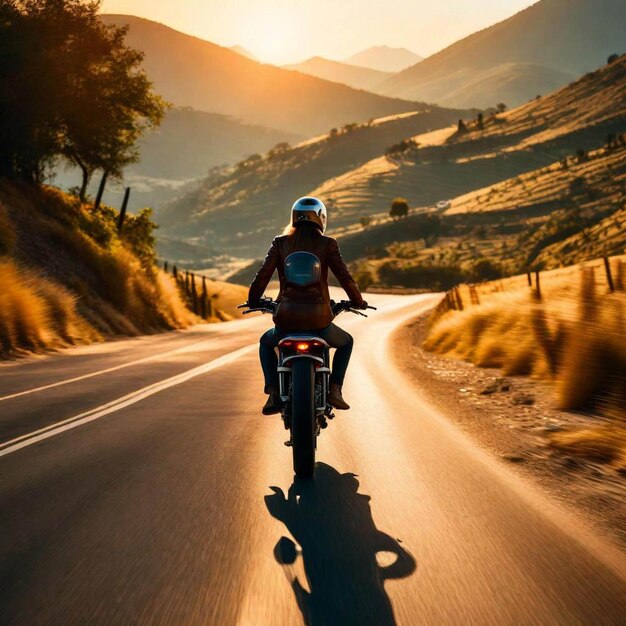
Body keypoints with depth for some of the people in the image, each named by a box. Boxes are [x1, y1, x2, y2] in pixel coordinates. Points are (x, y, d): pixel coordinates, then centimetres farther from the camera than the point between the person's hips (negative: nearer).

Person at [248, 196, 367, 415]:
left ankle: (273, 393, 16)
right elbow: (345, 277, -2)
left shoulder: (280, 243, 4)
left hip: (286, 318, 1)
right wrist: (358, 301, 15)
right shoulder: (327, 244, 0)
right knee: (345, 343, 31)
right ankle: (334, 390, 14)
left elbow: (262, 276, 2)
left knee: (266, 343, 34)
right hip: (318, 319, -1)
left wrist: (252, 301, 19)